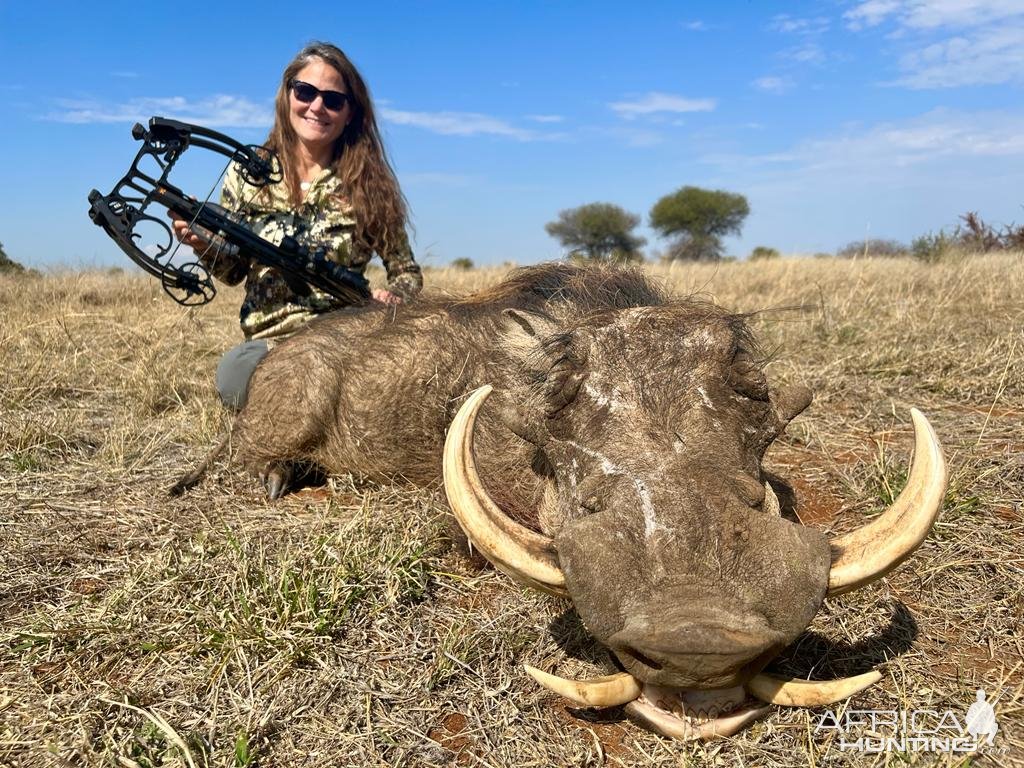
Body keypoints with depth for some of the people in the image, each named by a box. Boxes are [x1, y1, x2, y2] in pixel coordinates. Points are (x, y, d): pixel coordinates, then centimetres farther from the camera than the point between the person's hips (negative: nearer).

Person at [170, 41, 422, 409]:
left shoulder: (368, 185, 1)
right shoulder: (246, 172, 6)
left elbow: (407, 272, 7)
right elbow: (234, 272, 12)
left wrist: (392, 295, -16)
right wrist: (205, 245, -10)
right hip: (267, 342, 1)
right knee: (235, 372, -34)